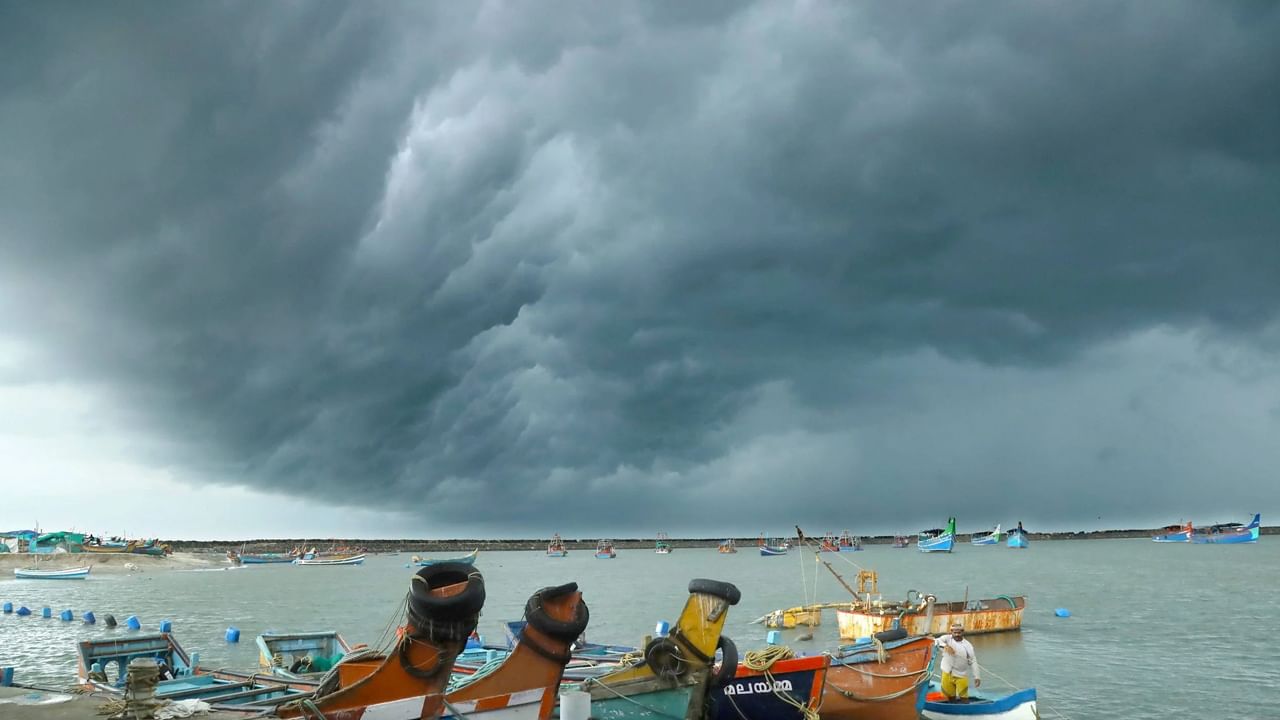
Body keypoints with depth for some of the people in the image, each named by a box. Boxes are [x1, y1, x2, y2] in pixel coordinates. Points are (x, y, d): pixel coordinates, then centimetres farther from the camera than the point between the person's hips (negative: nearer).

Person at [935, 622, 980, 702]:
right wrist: (945, 646, -36)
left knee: (963, 697, 1)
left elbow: (973, 662, -2)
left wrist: (976, 677, -8)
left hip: (961, 676, -1)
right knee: (950, 695, 12)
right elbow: (937, 641, -17)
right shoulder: (947, 638, 0)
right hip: (947, 674, 1)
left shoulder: (968, 645, -2)